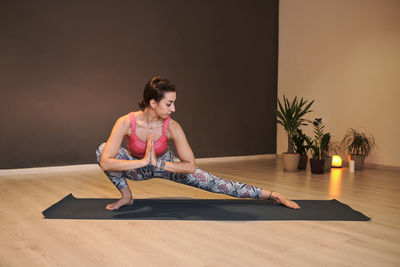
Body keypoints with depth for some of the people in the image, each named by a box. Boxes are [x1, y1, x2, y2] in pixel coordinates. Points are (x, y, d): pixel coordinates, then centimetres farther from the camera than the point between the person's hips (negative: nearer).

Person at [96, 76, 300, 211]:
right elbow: (105, 162, -38)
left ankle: (271, 195, -2)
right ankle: (126, 196, -7)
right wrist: (143, 162, -41)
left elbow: (190, 166, -25)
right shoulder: (126, 122, -32)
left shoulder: (172, 127, -29)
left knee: (212, 183, -11)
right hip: (137, 166, 1)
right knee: (102, 149, -27)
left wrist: (158, 163, -31)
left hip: (165, 164, 0)